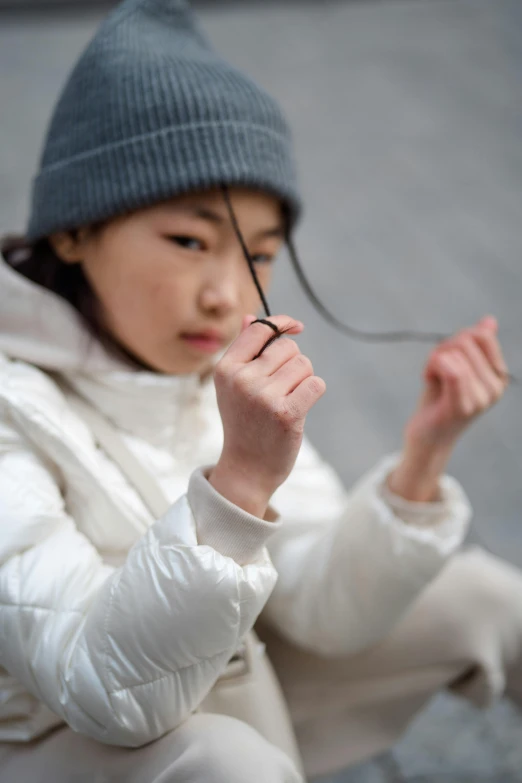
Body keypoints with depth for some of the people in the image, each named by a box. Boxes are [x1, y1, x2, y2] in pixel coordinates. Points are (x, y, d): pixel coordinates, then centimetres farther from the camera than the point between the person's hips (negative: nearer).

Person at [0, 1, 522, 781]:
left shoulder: (229, 366, -9)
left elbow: (320, 612, -8)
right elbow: (106, 694, -34)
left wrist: (420, 460, -24)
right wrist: (238, 480, -45)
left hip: (215, 695, 6)